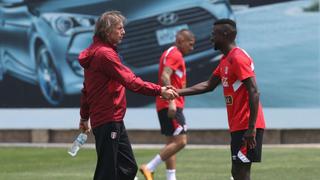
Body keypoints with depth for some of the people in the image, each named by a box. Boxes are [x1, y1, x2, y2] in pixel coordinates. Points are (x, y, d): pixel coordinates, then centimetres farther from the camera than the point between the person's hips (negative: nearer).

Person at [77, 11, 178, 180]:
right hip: (108, 121, -11)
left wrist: (84, 116, 31)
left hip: (113, 121, 11)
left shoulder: (96, 51, 16)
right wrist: (159, 91, -25)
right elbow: (130, 81, -23)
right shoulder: (105, 54, -16)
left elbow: (86, 88, 24)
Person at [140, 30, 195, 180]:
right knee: (180, 141, -13)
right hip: (171, 105, -11)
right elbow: (165, 77, -23)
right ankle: (149, 168, -12)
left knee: (172, 142, 11)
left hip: (169, 105, 11)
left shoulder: (170, 53, 19)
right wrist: (171, 101, -29)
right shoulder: (175, 55, -11)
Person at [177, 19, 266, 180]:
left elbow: (254, 92, -21)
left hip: (246, 126, -10)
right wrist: (178, 92, 19)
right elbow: (209, 85, 25)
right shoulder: (225, 60, 16)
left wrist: (251, 128, -25)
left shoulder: (238, 58, -15)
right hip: (238, 126, 10)